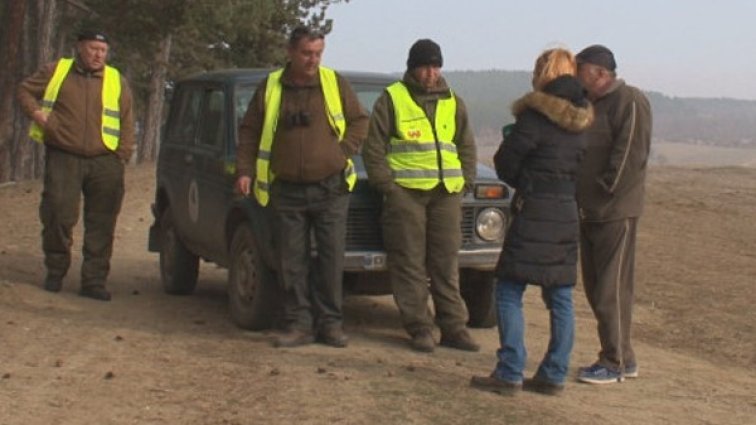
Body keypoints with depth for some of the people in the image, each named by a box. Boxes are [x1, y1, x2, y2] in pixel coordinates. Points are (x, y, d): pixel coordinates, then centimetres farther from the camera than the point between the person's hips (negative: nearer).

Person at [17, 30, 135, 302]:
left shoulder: (116, 81, 11)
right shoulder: (56, 72, 8)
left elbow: (127, 123, 11)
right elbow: (25, 91, 17)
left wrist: (123, 157, 2)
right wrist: (36, 113, -2)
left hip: (104, 162, 1)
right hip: (63, 159, -1)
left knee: (101, 225, 0)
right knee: (58, 217, -4)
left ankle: (94, 280, 6)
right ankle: (55, 272, 15)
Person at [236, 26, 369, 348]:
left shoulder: (335, 83, 3)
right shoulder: (270, 87, 4)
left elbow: (359, 120, 9)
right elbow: (250, 131, 8)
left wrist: (344, 152, -5)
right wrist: (245, 171, -2)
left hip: (330, 188, 0)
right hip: (287, 191, 1)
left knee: (331, 258, 1)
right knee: (291, 261, 2)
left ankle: (330, 324, 10)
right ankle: (299, 325, 9)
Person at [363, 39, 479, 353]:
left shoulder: (452, 103, 15)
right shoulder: (392, 99, 3)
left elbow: (467, 147, 22)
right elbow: (373, 146, 1)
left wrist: (466, 182, 9)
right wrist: (385, 184, -7)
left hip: (446, 192, 4)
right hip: (405, 191, -4)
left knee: (446, 263, 6)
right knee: (410, 263, -3)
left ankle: (453, 327, 9)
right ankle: (419, 328, 3)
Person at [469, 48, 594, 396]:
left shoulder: (535, 117, -12)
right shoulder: (578, 122, 9)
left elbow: (505, 163, -7)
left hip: (534, 214, -7)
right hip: (568, 213, 7)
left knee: (509, 292, -1)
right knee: (560, 298, 10)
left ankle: (509, 374, -4)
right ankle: (554, 376, 14)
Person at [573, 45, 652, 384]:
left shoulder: (630, 102, -11)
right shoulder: (590, 105, 17)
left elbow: (630, 156, -18)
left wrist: (604, 193, -18)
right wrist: (581, 201, 7)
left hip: (615, 212, -9)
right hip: (589, 212, 9)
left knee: (612, 287, -6)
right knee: (595, 287, 12)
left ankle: (614, 363, 1)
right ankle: (624, 357, 20)